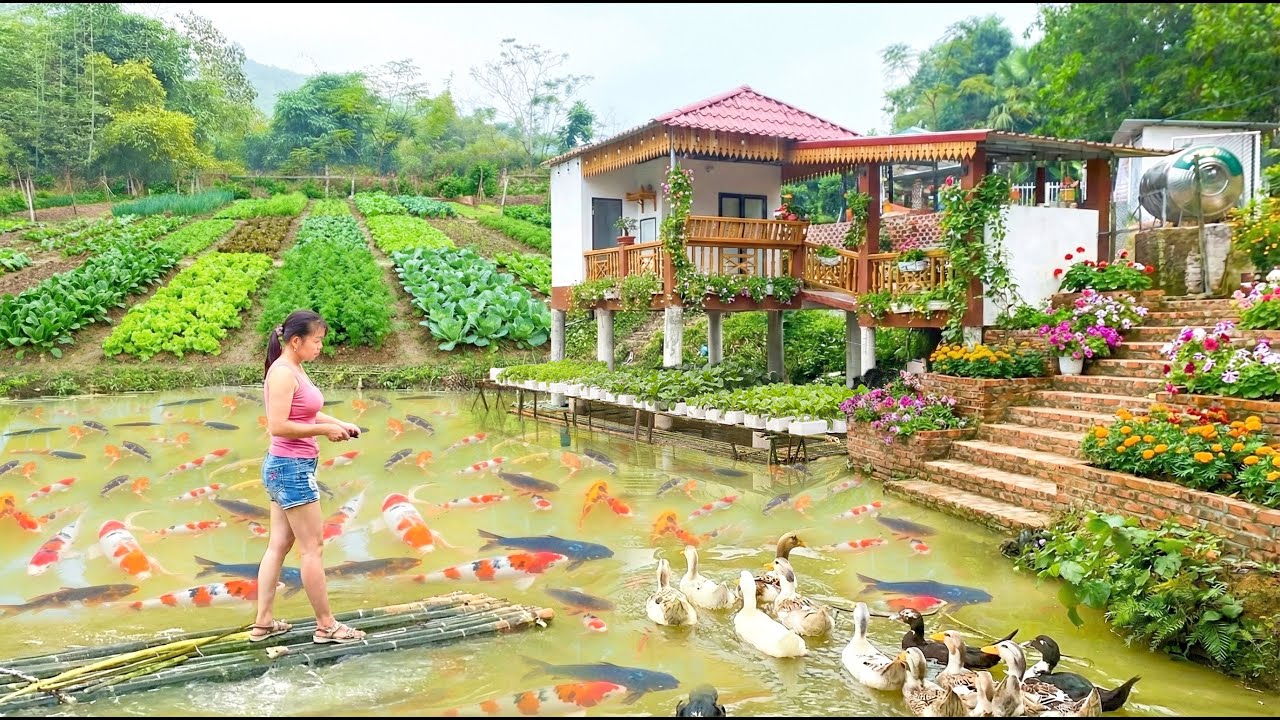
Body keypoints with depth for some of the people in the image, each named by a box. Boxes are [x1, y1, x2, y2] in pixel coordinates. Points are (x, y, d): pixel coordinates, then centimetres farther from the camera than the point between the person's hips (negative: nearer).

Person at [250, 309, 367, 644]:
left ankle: (263, 623, 20)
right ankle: (326, 626, 9)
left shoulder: (294, 370, 12)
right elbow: (278, 426, -24)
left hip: (287, 468, 10)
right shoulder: (282, 373, -17)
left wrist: (339, 424, 7)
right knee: (313, 548, -1)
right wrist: (325, 429, -18)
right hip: (292, 468, -10)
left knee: (278, 545, 13)